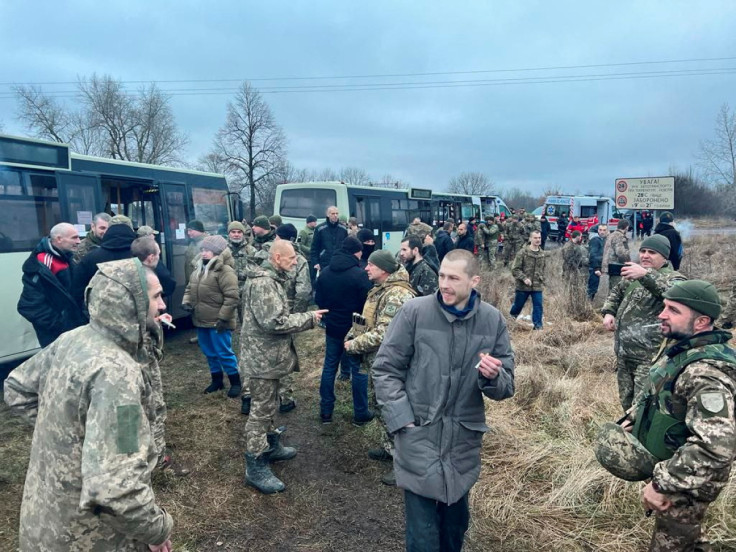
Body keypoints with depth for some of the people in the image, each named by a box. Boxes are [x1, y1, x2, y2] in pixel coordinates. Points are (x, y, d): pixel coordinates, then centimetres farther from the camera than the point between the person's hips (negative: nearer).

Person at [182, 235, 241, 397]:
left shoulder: (224, 271, -16)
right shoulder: (198, 269, 12)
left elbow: (232, 297, -20)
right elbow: (190, 289, 23)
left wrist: (223, 318, -21)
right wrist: (186, 301, 3)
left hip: (218, 322, -8)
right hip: (201, 321, 8)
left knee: (224, 353, -1)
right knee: (209, 353, 18)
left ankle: (236, 382, 14)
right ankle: (216, 380, 34)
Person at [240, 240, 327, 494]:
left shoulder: (270, 278, 12)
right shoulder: (263, 283, -22)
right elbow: (274, 322, -28)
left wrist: (306, 319, 8)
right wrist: (308, 318, -19)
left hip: (268, 354, 11)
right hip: (263, 357, -11)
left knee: (270, 405, 23)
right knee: (261, 410, -1)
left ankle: (272, 446, 40)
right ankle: (255, 467, 10)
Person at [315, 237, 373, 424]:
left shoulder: (325, 272, 1)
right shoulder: (359, 274, -18)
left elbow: (318, 299, 8)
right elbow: (368, 302, -15)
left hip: (332, 327, 5)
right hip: (355, 329, -5)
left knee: (329, 366, 14)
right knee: (359, 370, 5)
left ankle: (325, 410, 20)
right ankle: (360, 413, 14)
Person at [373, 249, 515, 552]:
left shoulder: (493, 320, -3)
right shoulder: (414, 311, -11)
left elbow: (505, 387, 2)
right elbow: (385, 369, -5)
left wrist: (494, 377, -20)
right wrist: (401, 419, -11)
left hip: (464, 438, 3)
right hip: (419, 436, -3)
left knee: (456, 522, 22)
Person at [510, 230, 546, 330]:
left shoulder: (542, 254, 6)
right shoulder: (522, 252, -10)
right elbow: (515, 269, -11)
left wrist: (542, 282, 13)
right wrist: (524, 278, -21)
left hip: (537, 286, 3)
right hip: (523, 286, -3)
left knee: (538, 306, -3)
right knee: (518, 306, 11)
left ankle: (538, 325, 8)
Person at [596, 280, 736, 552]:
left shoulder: (706, 373, -32)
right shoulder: (680, 347, -1)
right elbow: (656, 391, 17)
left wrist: (661, 483, -32)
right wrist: (632, 418, 8)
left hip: (686, 483, -8)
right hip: (667, 463, 8)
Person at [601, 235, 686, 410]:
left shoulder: (672, 278, -9)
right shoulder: (634, 275, 12)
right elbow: (616, 293, 28)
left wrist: (646, 275, -46)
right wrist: (609, 312, 10)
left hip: (649, 357, -7)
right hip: (624, 354, 8)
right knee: (626, 402, 20)